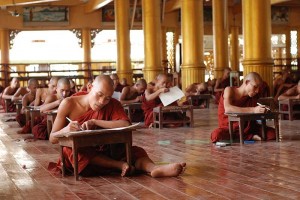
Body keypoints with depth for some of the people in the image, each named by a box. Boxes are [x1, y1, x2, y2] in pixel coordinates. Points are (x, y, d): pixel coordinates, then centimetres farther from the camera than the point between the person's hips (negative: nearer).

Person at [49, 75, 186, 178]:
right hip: (78, 157, -1)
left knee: (135, 151, -22)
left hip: (104, 153, 2)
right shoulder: (69, 104, -8)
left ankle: (154, 168, -54)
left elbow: (126, 125, -23)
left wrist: (95, 122, -26)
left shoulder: (112, 105, -4)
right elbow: (52, 139, -5)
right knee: (69, 149, -34)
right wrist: (66, 130, -27)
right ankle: (120, 165, -36)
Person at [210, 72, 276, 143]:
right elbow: (227, 109, -36)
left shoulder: (253, 97, 0)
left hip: (246, 128, 3)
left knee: (272, 133, -14)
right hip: (229, 128, -3)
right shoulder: (229, 90, -15)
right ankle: (251, 137, -22)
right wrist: (253, 110, -42)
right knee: (216, 135, -38)